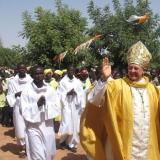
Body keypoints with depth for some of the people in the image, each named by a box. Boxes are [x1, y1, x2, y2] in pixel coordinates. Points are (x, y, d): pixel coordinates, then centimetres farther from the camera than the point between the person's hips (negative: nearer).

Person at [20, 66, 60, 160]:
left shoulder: (50, 90, 3)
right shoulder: (27, 91, -7)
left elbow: (57, 107, -1)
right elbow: (25, 111, -9)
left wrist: (46, 104, -16)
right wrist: (37, 104, -21)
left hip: (48, 127, 4)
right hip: (34, 128, -3)